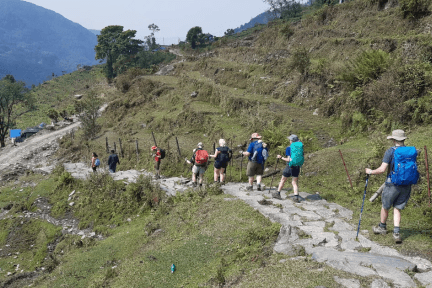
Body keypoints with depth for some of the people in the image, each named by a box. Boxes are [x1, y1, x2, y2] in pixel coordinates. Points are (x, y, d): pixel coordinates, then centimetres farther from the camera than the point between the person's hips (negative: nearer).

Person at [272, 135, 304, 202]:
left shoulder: (289, 148, -9)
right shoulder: (300, 147, 4)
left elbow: (289, 160, -14)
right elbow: (302, 158, 5)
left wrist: (281, 157, -2)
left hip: (290, 166, -3)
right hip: (297, 167, 3)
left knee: (283, 180, 14)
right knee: (295, 182, 8)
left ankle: (277, 193, 25)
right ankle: (296, 197, -6)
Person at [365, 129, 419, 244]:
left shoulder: (390, 151, -13)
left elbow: (382, 169, -18)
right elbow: (413, 168, 11)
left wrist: (371, 172, -2)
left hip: (393, 184, -4)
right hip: (406, 185, 4)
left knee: (385, 207, 16)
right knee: (397, 209, 12)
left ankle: (382, 227, 34)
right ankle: (396, 232, 1)